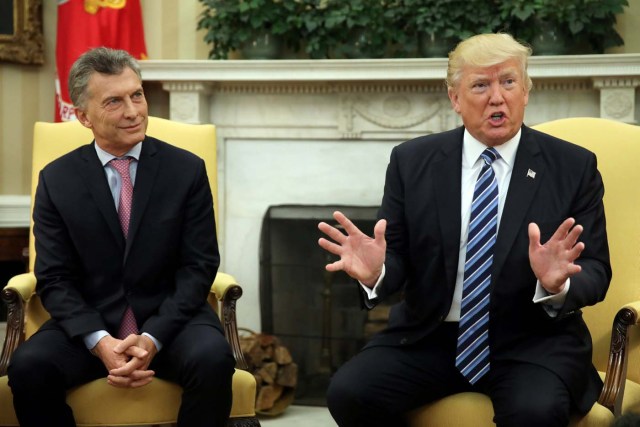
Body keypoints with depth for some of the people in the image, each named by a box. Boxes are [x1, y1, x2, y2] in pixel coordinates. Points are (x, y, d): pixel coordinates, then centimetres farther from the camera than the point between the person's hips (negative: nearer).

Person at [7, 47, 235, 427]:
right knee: (29, 366, -28)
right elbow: (54, 279, 0)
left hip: (170, 321, 0)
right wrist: (99, 341, -18)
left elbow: (199, 266, -2)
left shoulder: (187, 170, 1)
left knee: (213, 360, -32)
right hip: (89, 325, 1)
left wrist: (152, 338, -17)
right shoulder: (56, 180, 3)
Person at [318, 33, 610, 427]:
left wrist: (557, 285, -26)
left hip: (532, 341, -2)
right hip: (428, 337, 3)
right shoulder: (412, 161, 4)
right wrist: (376, 272, -20)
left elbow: (596, 273, -3)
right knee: (349, 392, -22)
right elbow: (400, 257, 5)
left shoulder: (573, 166, 0)